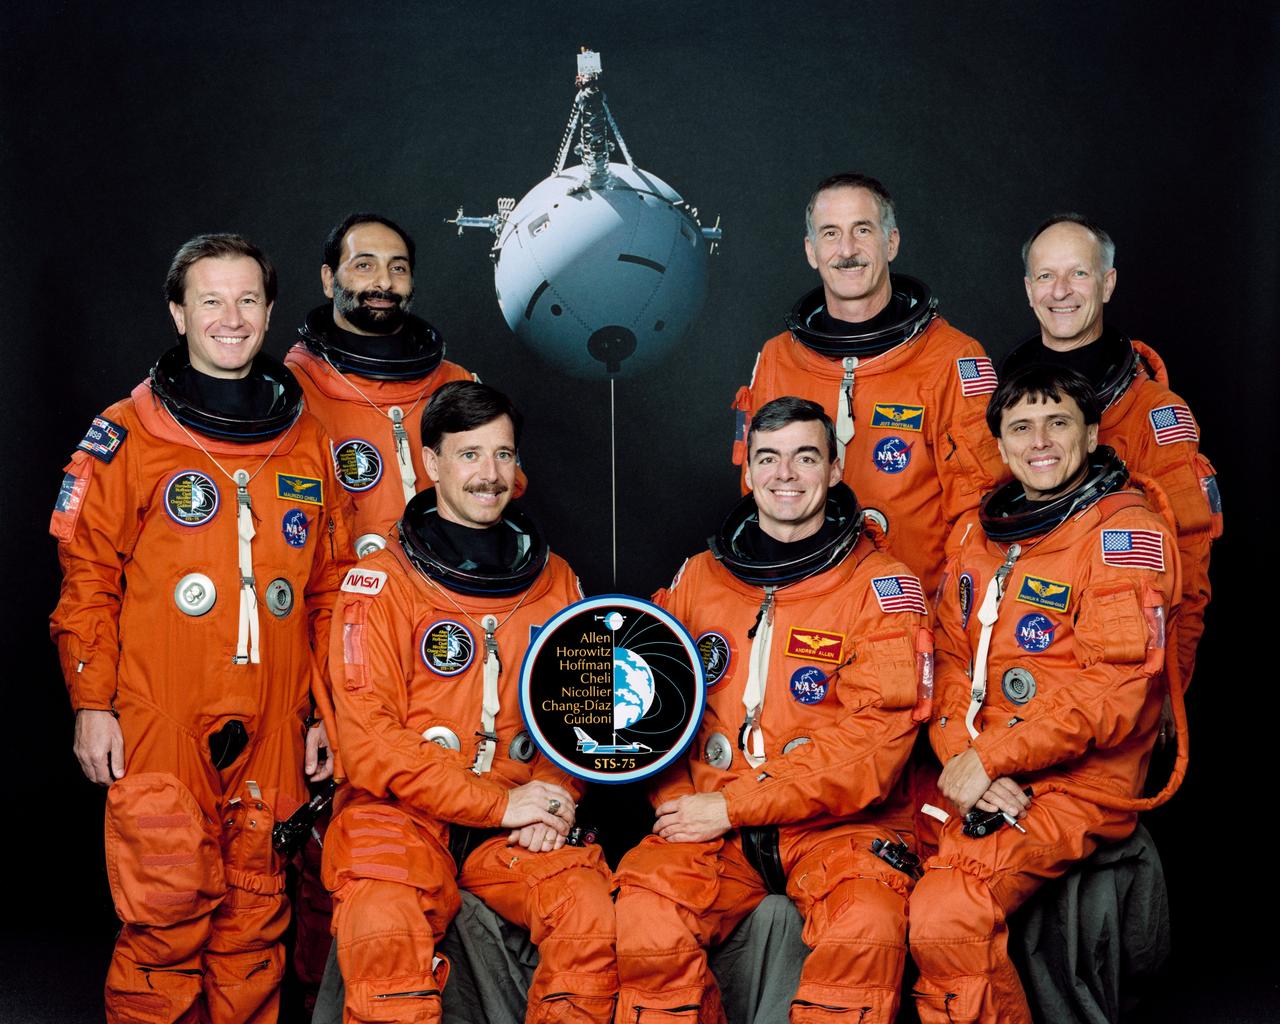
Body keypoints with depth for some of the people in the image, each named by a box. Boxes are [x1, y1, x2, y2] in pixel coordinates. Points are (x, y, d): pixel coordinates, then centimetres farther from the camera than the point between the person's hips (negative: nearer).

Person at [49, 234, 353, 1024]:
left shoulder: (307, 441, 12)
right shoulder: (127, 437, 2)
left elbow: (330, 588, 14)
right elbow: (87, 580, 2)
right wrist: (92, 703, -3)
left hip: (272, 730, 3)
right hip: (158, 727, -3)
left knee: (256, 916, 8)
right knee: (168, 916, -3)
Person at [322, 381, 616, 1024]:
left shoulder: (553, 580, 12)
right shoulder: (380, 583, -2)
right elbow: (370, 739, -9)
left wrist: (556, 795, -5)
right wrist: (499, 803, -14)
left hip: (522, 820, 3)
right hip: (401, 812, -3)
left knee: (594, 916, -23)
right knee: (385, 931, -32)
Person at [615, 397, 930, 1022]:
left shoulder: (883, 587, 0)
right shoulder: (698, 578, 13)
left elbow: (875, 738, -9)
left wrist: (734, 805, -13)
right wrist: (677, 801, -5)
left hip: (836, 823, -2)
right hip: (710, 826, 2)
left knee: (866, 927, -33)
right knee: (646, 922, -27)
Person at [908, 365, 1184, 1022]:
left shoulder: (1124, 528, -7)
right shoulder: (977, 529, 14)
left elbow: (1114, 687, -15)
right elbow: (950, 656, 10)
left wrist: (989, 758, -15)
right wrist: (960, 757, -9)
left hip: (1079, 781, -7)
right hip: (971, 774, 7)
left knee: (945, 917, -27)